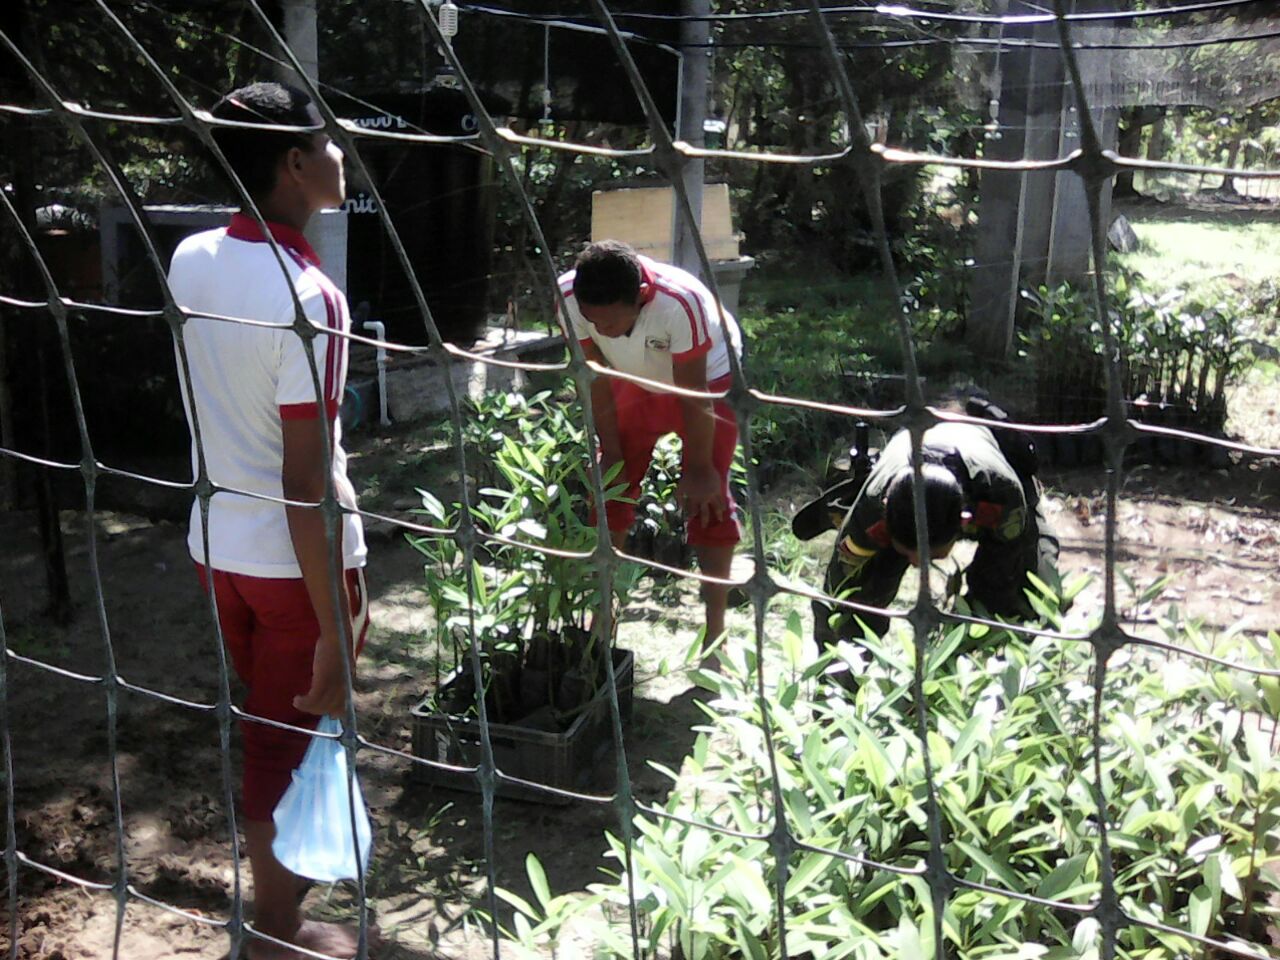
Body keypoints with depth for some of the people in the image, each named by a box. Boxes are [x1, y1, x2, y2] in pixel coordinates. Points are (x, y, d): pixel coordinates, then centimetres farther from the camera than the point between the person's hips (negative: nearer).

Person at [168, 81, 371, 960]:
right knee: (290, 741, 12)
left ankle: (277, 864, 49)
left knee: (252, 723, 26)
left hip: (215, 544, 7)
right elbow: (304, 484, -26)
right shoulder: (309, 297, -25)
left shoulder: (190, 260, -2)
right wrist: (336, 633, -22)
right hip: (297, 559, -7)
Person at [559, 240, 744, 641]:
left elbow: (694, 394, -29)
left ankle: (715, 631, -1)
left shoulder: (680, 301, -42)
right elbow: (597, 378, -15)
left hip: (710, 378, -4)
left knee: (707, 497, -10)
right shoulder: (568, 298, -29)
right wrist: (611, 453, -9)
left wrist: (700, 468, -18)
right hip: (637, 382, 4)